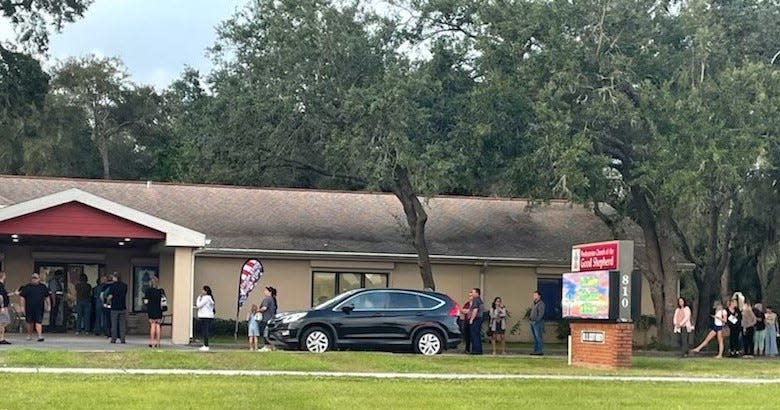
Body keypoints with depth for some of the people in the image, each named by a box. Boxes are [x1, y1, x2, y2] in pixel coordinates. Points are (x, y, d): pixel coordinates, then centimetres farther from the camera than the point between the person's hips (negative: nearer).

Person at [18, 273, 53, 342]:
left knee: (38, 322, -9)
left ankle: (40, 336, -14)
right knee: (29, 322, 11)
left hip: (39, 308, 0)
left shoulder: (43, 287, 9)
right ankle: (29, 335, 28)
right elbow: (22, 297, 1)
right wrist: (22, 307, -5)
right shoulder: (26, 287, 2)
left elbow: (47, 297, 18)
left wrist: (48, 306, 14)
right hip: (29, 308, 0)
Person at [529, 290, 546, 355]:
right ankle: (535, 350, 14)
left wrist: (536, 320, -23)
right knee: (535, 337, 10)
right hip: (533, 322, 9)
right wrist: (530, 318, 11)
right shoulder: (533, 304, 20)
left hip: (538, 322, -9)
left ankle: (540, 351, -9)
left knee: (538, 337, -9)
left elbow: (541, 313, -17)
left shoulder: (540, 303, -9)